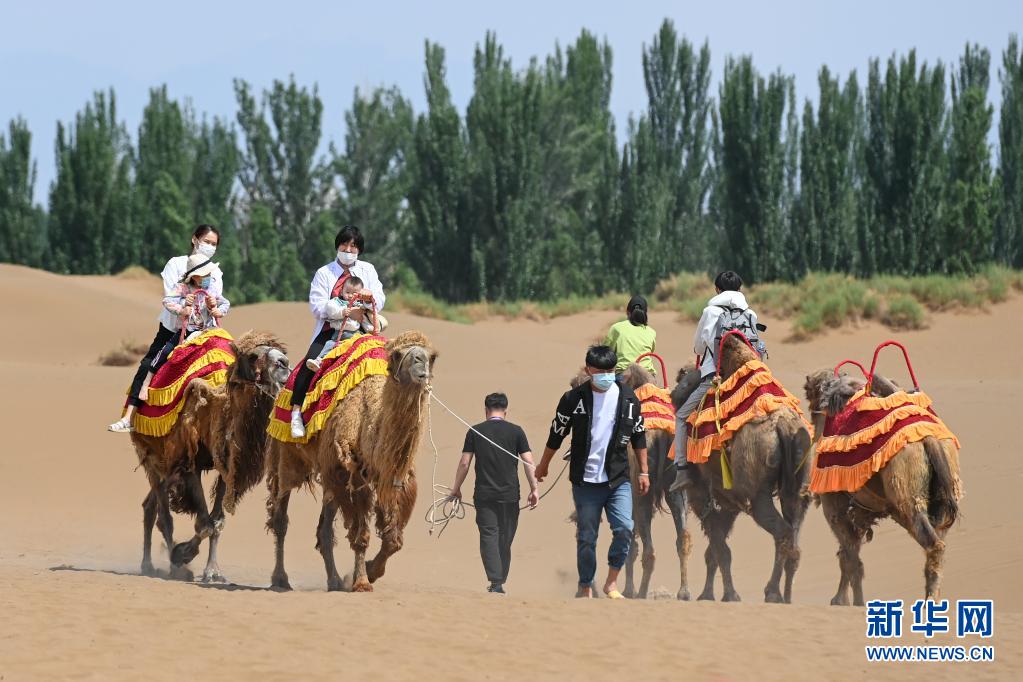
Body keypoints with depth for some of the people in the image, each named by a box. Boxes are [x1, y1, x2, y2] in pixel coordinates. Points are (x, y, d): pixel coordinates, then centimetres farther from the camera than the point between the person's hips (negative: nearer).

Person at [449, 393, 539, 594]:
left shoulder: (475, 432, 1)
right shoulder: (516, 431, 0)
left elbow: (464, 463, 2)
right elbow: (528, 462, -3)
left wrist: (456, 488, 13)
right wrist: (534, 489, 3)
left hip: (484, 494, -1)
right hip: (510, 494, 1)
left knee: (489, 536, -3)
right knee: (505, 540, 12)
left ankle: (495, 582, -18)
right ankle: (500, 582, 19)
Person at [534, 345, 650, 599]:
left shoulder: (627, 397, 2)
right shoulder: (573, 399, -3)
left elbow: (638, 436, 13)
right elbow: (556, 435, 9)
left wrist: (643, 472, 13)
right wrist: (543, 466, 19)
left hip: (618, 480, 1)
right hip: (585, 481, -1)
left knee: (624, 528, -16)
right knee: (586, 537, 2)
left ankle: (612, 582, 0)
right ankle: (585, 588, 14)